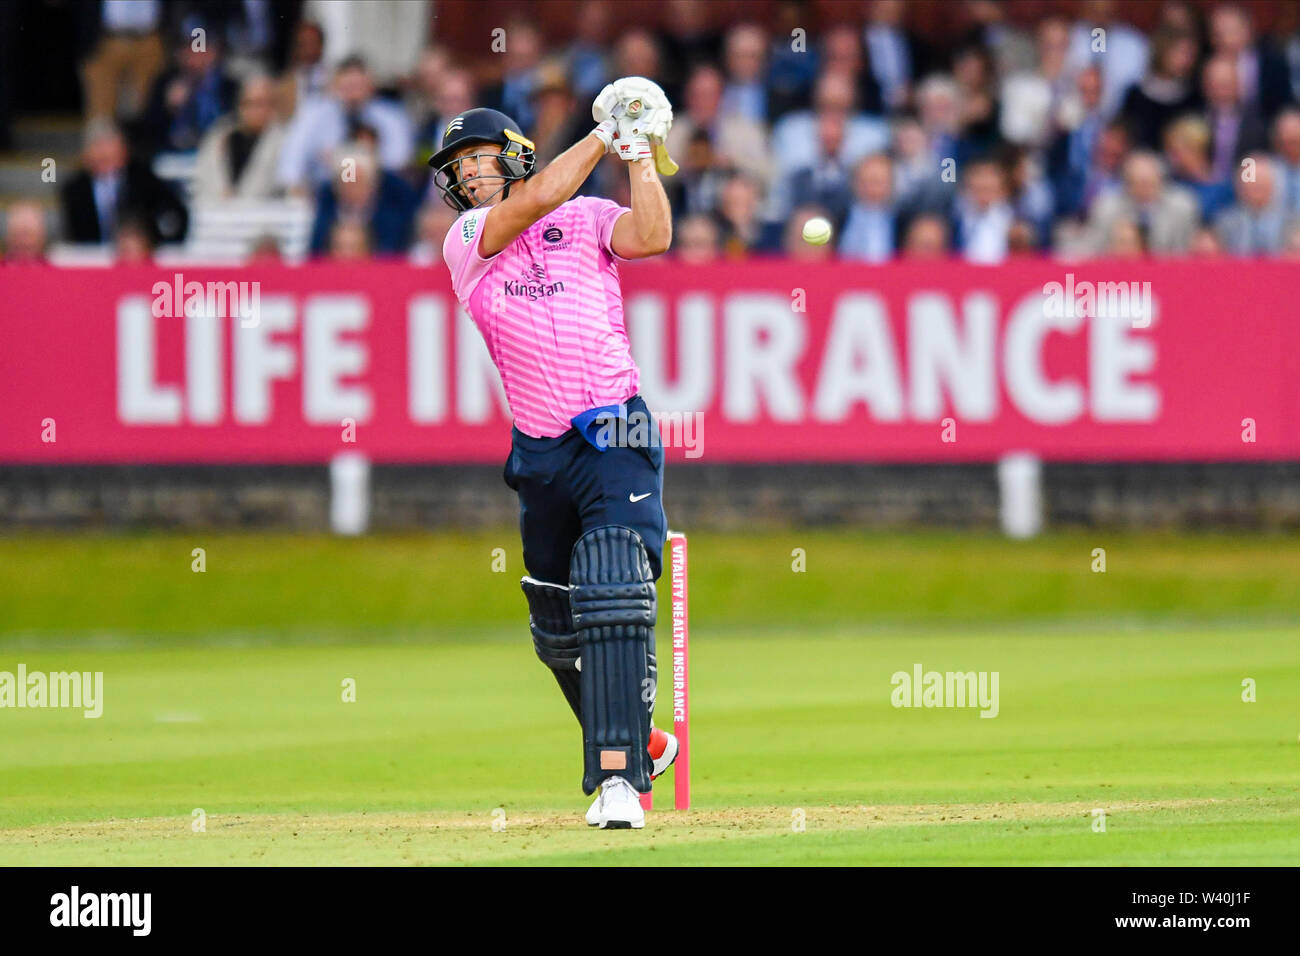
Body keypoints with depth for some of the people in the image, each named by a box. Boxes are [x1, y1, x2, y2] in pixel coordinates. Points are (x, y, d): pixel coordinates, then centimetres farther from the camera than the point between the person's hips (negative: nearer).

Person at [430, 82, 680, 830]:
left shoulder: (587, 220, 8)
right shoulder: (465, 244, 9)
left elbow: (651, 236, -12)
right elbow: (539, 197, -7)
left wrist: (640, 155, -6)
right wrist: (606, 133, -1)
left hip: (616, 438, -4)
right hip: (540, 454, 4)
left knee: (614, 595, -21)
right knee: (557, 629, 14)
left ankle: (618, 776, -26)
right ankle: (641, 740, 37)